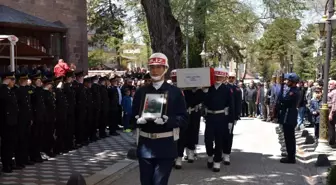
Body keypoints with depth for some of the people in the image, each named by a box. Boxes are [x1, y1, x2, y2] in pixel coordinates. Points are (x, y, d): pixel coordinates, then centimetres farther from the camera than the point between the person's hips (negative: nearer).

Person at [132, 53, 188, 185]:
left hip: (166, 146, -3)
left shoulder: (175, 92, 0)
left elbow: (183, 119, -3)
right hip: (145, 145, 3)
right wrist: (139, 119, -13)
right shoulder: (141, 92, 9)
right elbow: (133, 116, 11)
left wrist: (166, 120, -20)